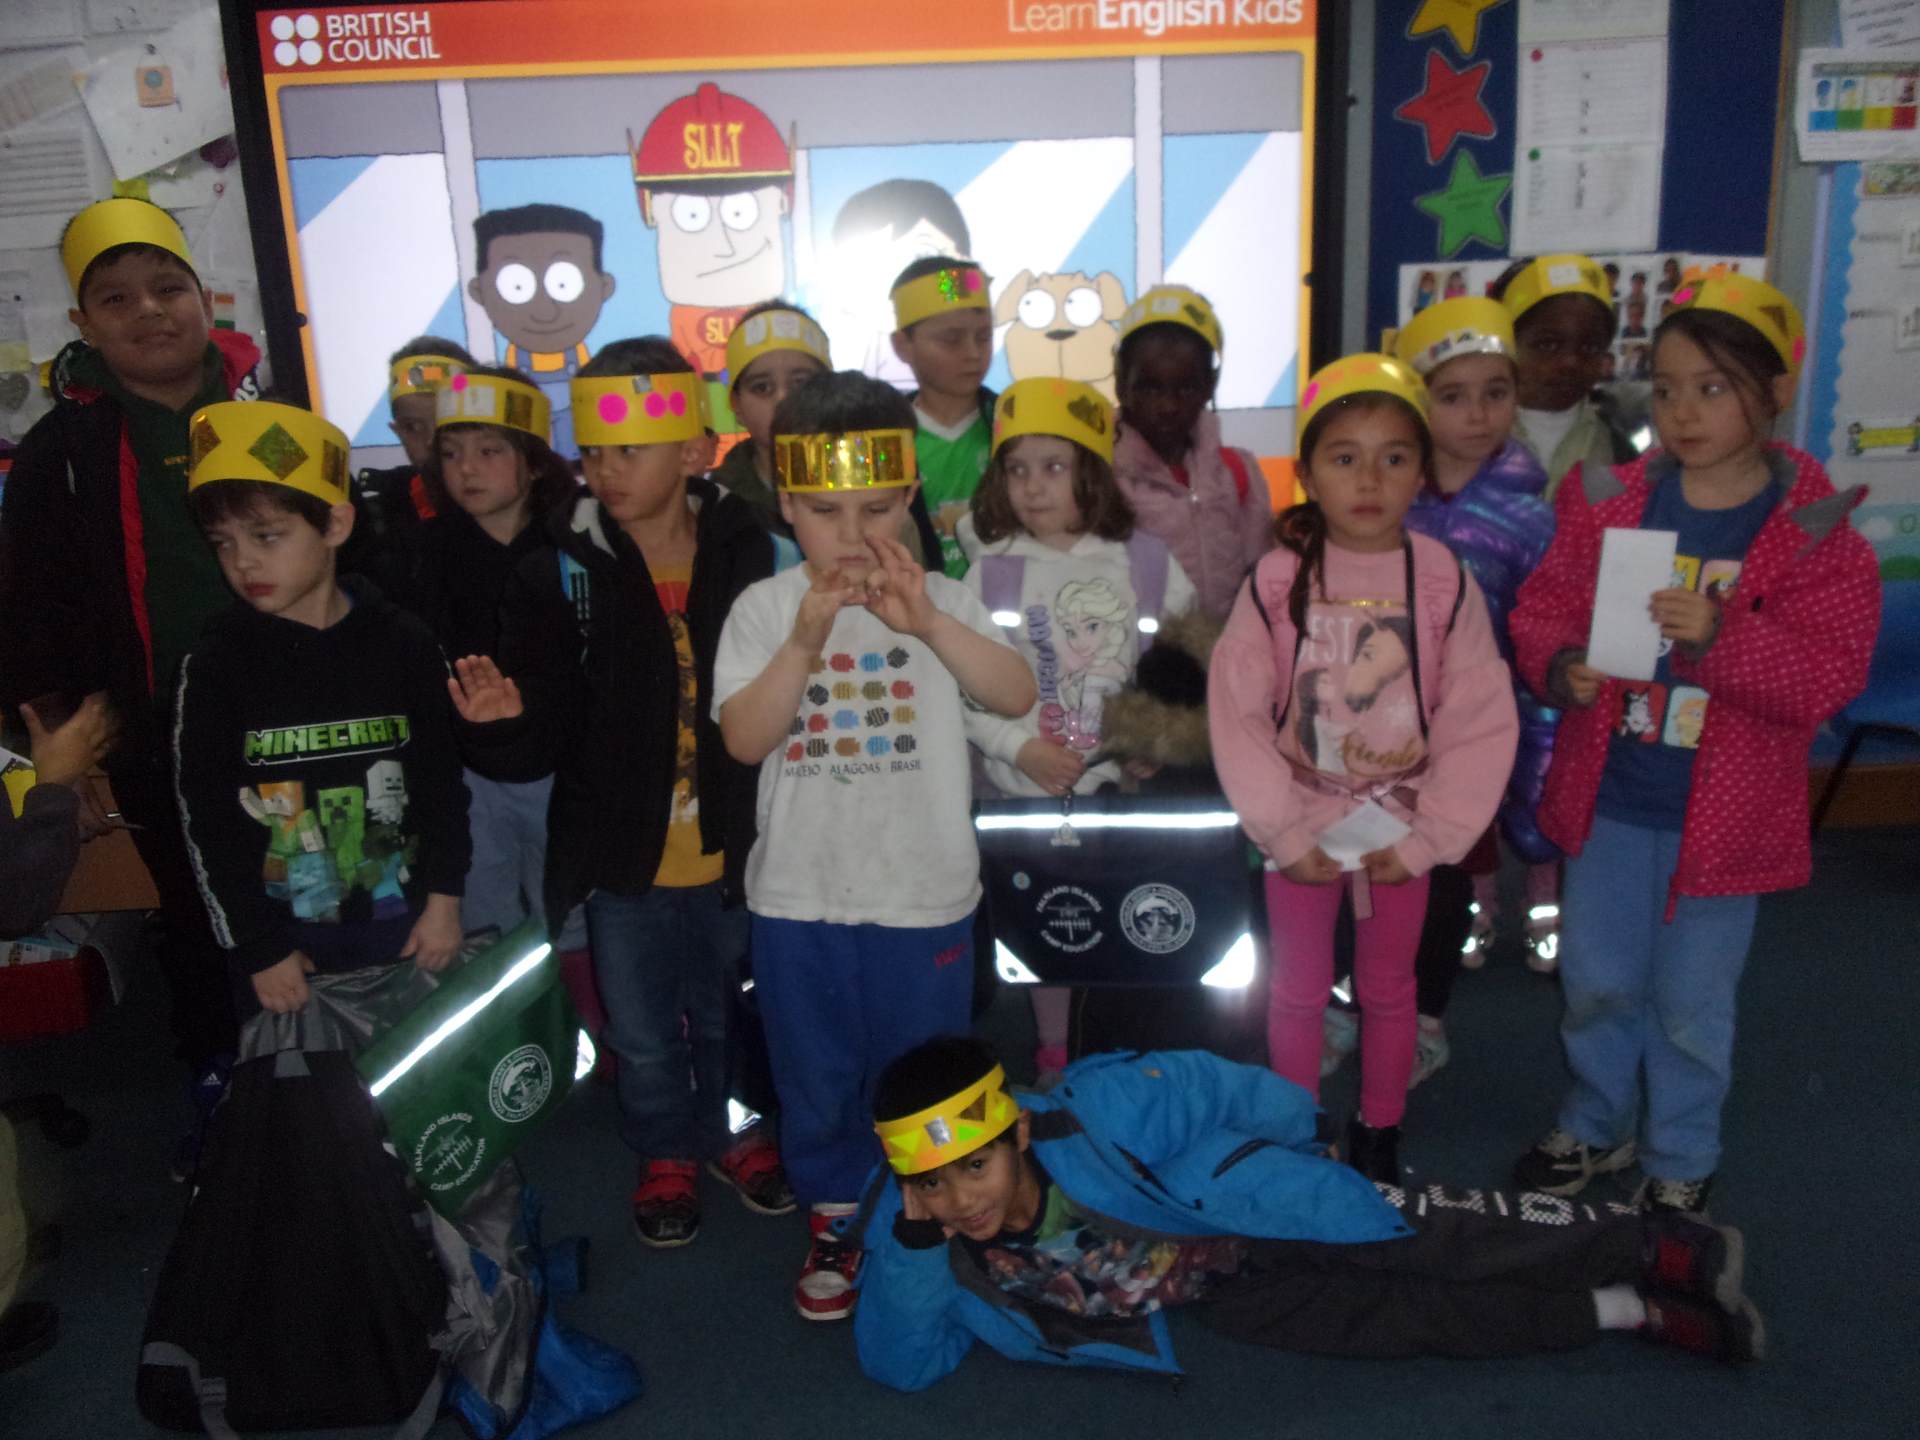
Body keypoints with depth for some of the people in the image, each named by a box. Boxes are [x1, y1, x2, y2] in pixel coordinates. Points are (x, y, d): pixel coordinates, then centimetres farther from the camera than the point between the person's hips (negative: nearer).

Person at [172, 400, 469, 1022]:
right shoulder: (216, 661, -7)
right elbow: (205, 819, -5)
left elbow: (442, 779, 3)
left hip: (404, 929, 1)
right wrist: (256, 948, -7)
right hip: (282, 943, -1)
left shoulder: (402, 643, -4)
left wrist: (444, 896, -1)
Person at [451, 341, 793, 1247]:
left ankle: (729, 1130, 49)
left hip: (729, 852, 0)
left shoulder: (747, 552, -9)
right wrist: (510, 717, -32)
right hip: (621, 856, 0)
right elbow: (548, 738, -11)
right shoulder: (560, 568, -8)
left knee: (726, 1016, 22)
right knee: (642, 1035, 18)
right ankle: (664, 1153, 44)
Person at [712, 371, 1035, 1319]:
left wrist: (924, 623, -33)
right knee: (815, 1076, 17)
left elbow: (1016, 696, -19)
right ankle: (836, 1216, 40)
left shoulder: (941, 601, -5)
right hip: (799, 894, 1)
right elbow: (744, 739, -14)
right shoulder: (764, 607, -4)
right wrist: (805, 641, -28)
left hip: (924, 892, -1)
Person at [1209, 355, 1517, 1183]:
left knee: (1387, 989, 16)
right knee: (1297, 989, 12)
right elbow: (1238, 715, -10)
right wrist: (1285, 834, -12)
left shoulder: (1446, 584, -10)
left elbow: (1481, 723, -8)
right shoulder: (1276, 582, -11)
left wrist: (1424, 838, -11)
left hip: (1401, 828, 1)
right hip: (1301, 827, 0)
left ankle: (1379, 1135, 36)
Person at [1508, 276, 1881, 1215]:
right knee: (1596, 980, 16)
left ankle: (1679, 1162, 36)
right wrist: (1559, 665, -19)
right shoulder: (1607, 502, -3)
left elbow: (1828, 675, -15)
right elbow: (1545, 606, 2)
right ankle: (1595, 1128, 41)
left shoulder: (1815, 533, -10)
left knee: (1691, 1004, 13)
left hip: (1724, 812, -2)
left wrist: (1722, 637, -30)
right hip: (1607, 795, 2)